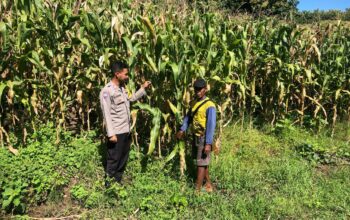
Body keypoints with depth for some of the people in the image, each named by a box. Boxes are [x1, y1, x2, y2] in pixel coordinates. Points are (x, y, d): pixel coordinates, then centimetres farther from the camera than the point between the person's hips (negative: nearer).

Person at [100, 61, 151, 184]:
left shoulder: (123, 88, 8)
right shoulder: (106, 91, -17)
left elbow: (132, 98, 26)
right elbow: (107, 114, -19)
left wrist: (143, 88, 17)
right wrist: (111, 134, -22)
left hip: (126, 131, 8)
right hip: (116, 132, -8)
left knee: (123, 159, 18)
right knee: (113, 160, 5)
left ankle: (118, 182, 34)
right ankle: (109, 185, 21)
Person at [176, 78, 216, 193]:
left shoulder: (209, 106, -17)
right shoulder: (194, 103, 7)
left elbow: (211, 126, -20)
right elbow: (188, 117, 13)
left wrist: (208, 144, -23)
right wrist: (182, 130, -1)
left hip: (204, 139, -8)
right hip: (196, 137, 8)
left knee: (201, 164, -1)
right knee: (203, 162, 17)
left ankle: (197, 189, 6)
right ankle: (208, 185, 31)